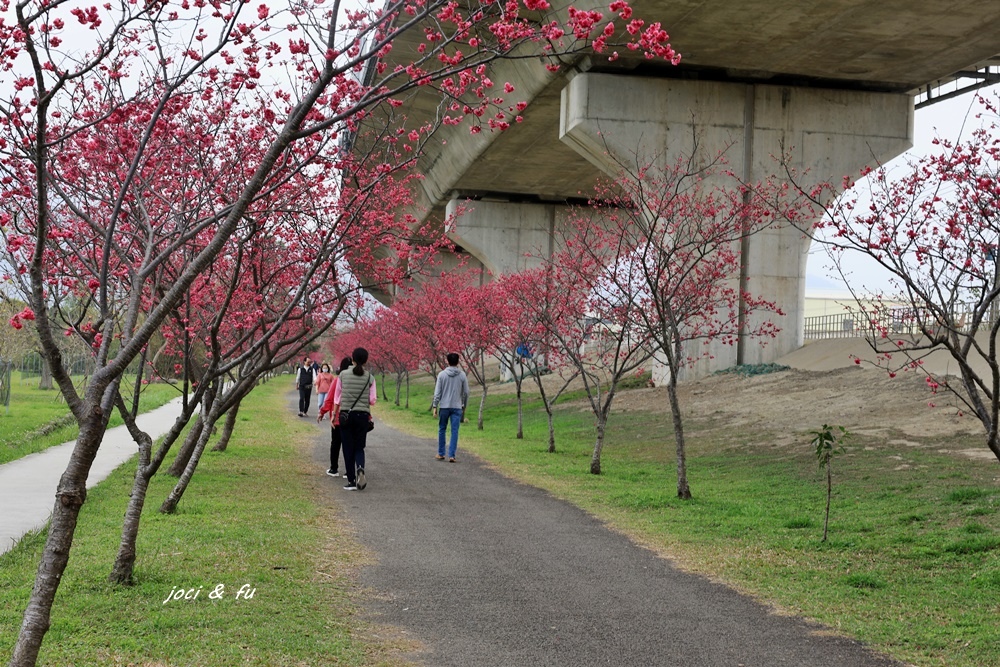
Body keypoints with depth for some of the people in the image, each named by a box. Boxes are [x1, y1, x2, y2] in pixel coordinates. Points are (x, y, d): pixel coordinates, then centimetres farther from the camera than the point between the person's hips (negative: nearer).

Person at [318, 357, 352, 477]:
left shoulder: (338, 379, -9)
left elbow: (330, 398, -7)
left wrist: (322, 412, 3)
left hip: (337, 417, -2)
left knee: (335, 443, 12)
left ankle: (333, 469, 17)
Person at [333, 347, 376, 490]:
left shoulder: (343, 375, -2)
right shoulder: (370, 378, -2)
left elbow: (337, 398, 2)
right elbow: (372, 400, -4)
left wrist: (334, 414, 11)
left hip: (346, 414, 0)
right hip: (363, 415, 0)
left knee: (348, 449, 7)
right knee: (359, 447, 12)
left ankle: (351, 481, 5)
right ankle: (360, 469, -18)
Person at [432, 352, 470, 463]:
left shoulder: (442, 374, -4)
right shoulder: (462, 375, -1)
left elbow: (437, 392, -4)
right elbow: (466, 392, 4)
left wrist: (435, 406, 1)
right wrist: (464, 405, 17)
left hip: (444, 407, 0)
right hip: (457, 407, 0)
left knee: (442, 430, 14)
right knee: (454, 432, 1)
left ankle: (441, 454, 20)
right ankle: (451, 455, -5)